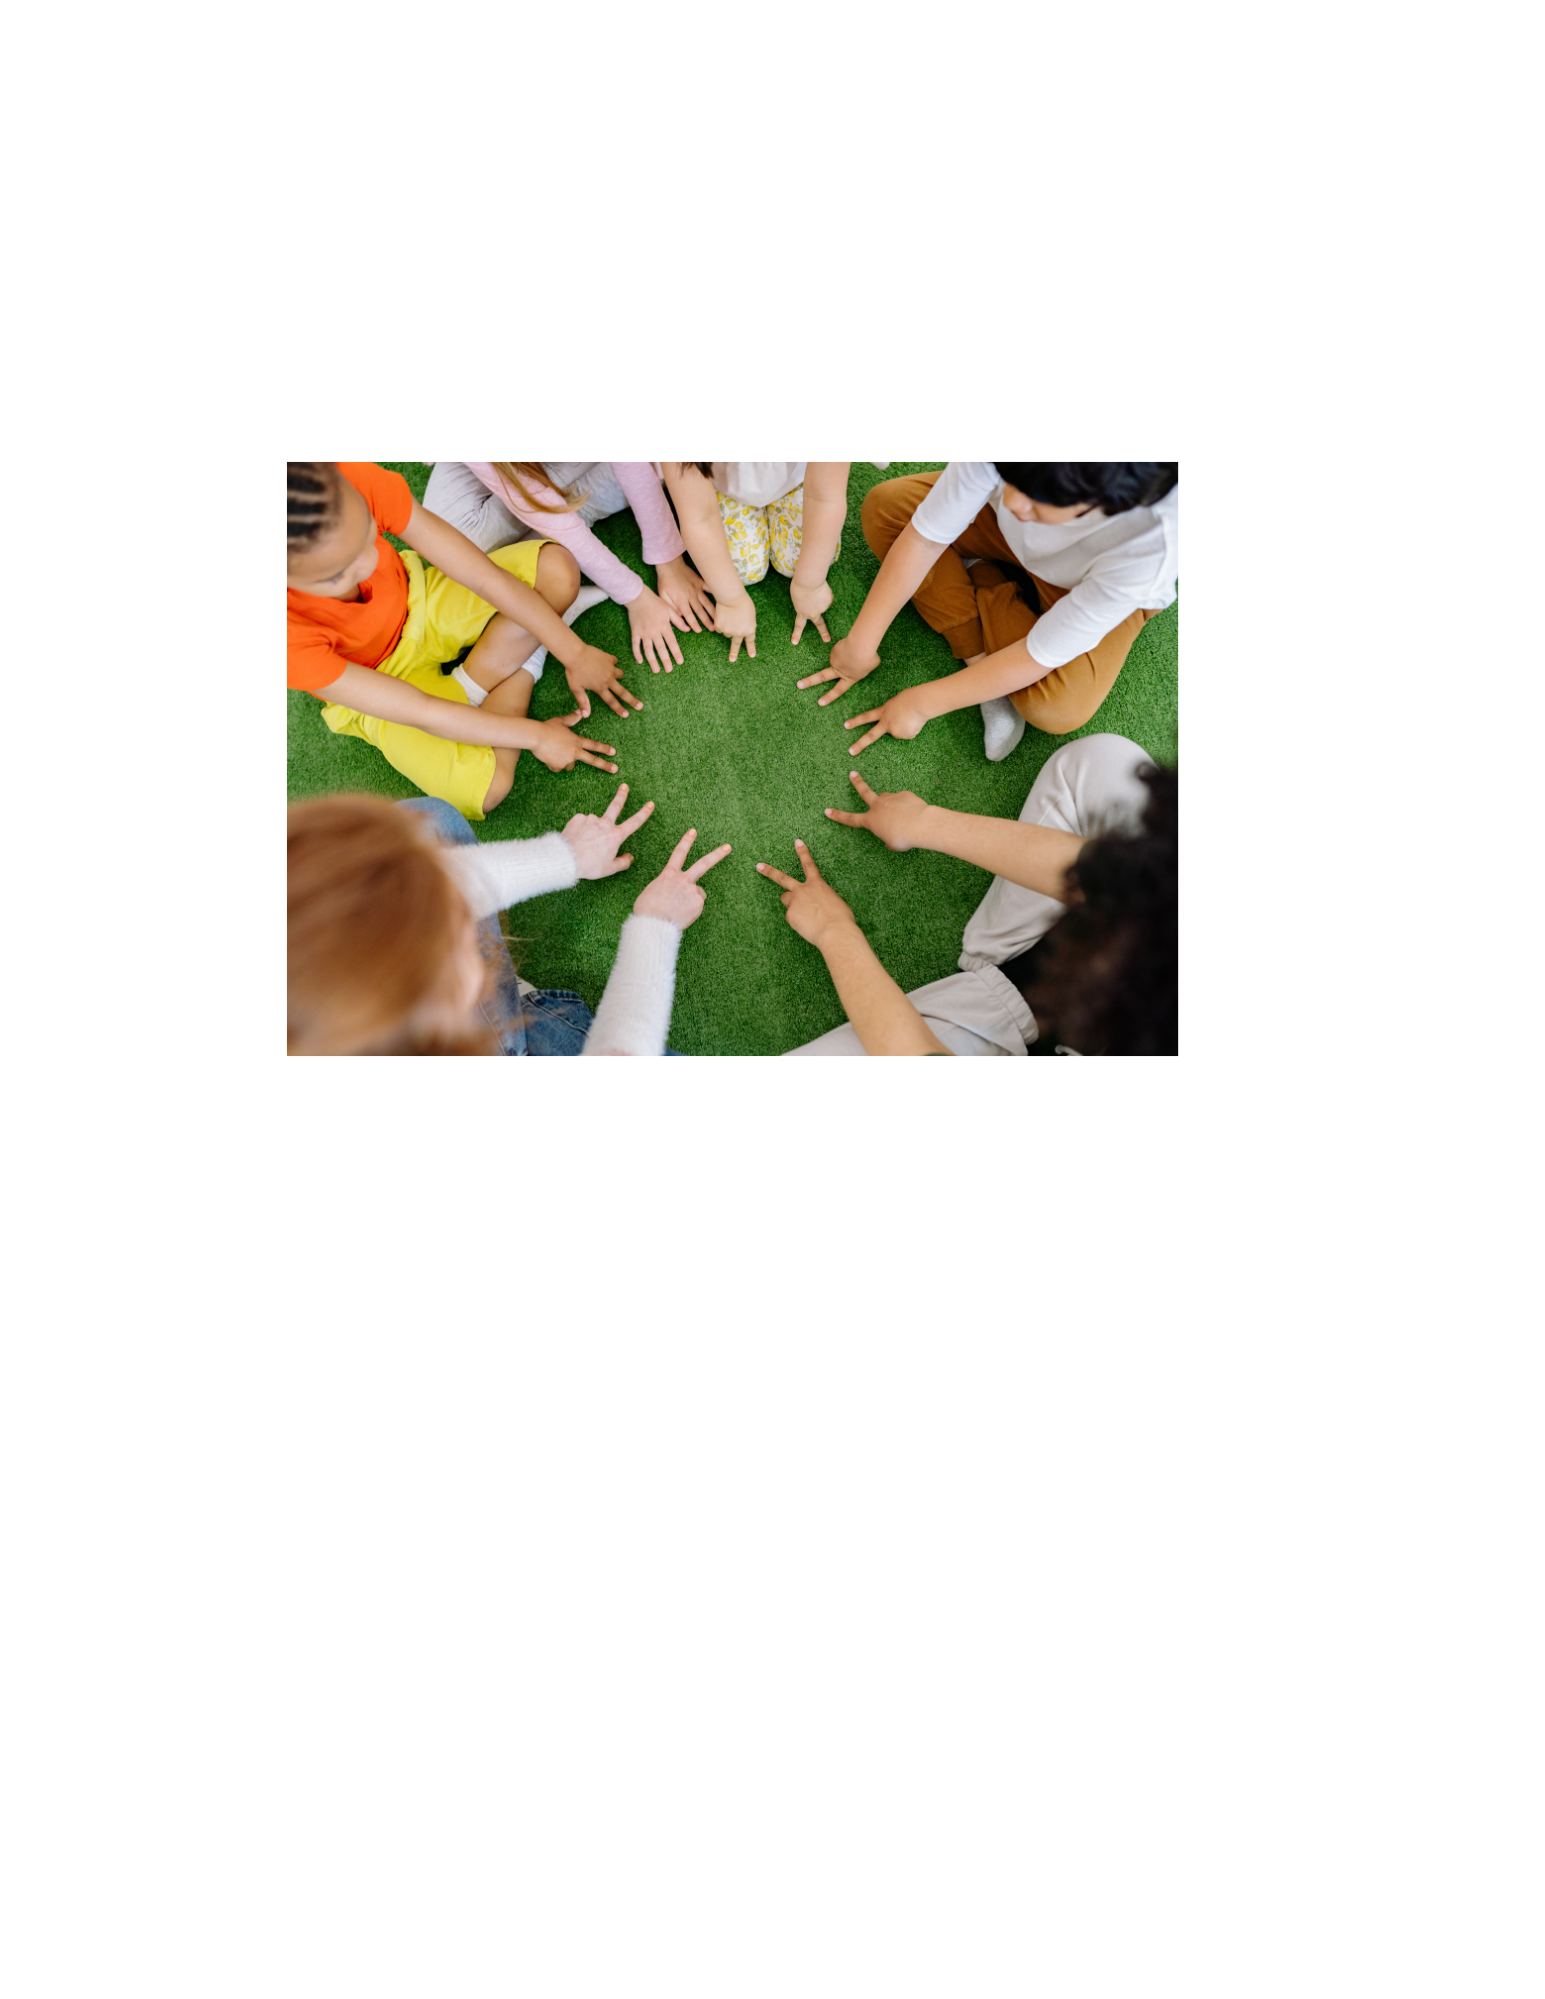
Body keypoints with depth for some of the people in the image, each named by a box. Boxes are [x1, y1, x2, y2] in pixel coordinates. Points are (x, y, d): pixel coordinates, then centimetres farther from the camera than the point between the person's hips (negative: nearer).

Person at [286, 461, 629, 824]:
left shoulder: (347, 482, -34)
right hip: (376, 686, -3)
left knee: (558, 570, -19)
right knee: (481, 788, -27)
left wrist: (574, 653, -14)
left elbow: (488, 577, -22)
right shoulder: (294, 636, -40)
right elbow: (417, 710, -28)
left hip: (423, 604, 3)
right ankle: (519, 673, 1)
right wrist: (537, 735, -20)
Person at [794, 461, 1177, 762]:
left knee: (1056, 709, -28)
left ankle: (979, 585, -1)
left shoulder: (1148, 546, -44)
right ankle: (980, 655, -10)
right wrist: (861, 643, -18)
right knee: (884, 506, -14)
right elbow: (927, 536, -24)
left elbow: (1039, 657, -33)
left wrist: (922, 704, -26)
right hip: (1010, 534, 3)